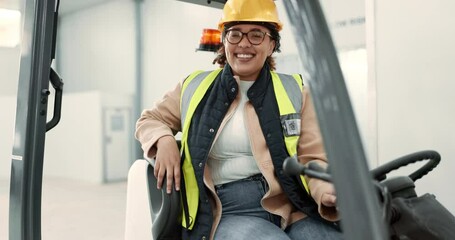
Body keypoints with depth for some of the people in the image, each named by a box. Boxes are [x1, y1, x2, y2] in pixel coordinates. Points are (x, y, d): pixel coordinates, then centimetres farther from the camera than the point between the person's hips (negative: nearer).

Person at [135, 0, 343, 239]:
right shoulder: (194, 88, 11)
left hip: (294, 208, 2)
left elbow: (313, 159, 4)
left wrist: (328, 192, -19)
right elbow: (149, 120, 23)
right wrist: (164, 140, -1)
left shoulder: (293, 91, 9)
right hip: (230, 213, -1)